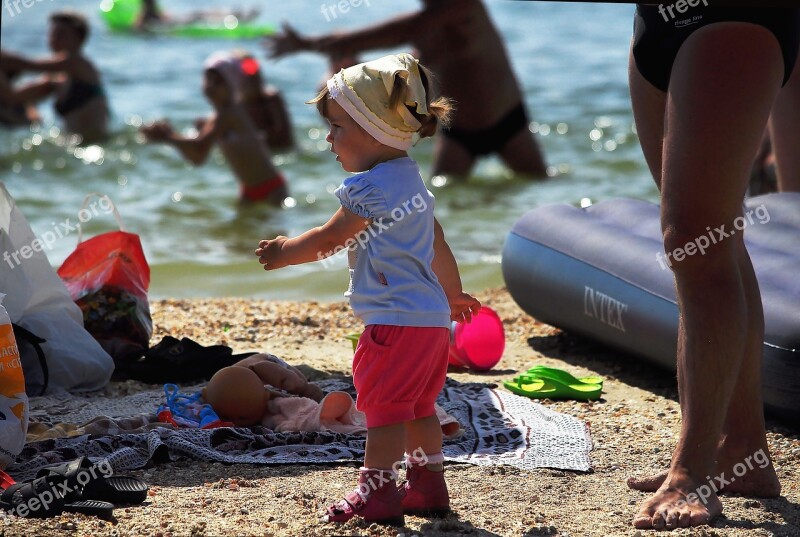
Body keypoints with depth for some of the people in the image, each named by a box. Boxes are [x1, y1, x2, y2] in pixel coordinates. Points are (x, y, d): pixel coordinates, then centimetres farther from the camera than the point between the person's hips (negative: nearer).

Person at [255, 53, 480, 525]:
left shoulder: (370, 187, -14)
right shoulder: (412, 179, 16)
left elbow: (329, 239, -6)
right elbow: (438, 243, 25)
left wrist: (283, 252, 10)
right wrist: (453, 292, 38)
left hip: (396, 321, -10)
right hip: (433, 316, 10)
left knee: (385, 405, -5)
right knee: (419, 407, 15)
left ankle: (377, 493, -3)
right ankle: (429, 486, 20)